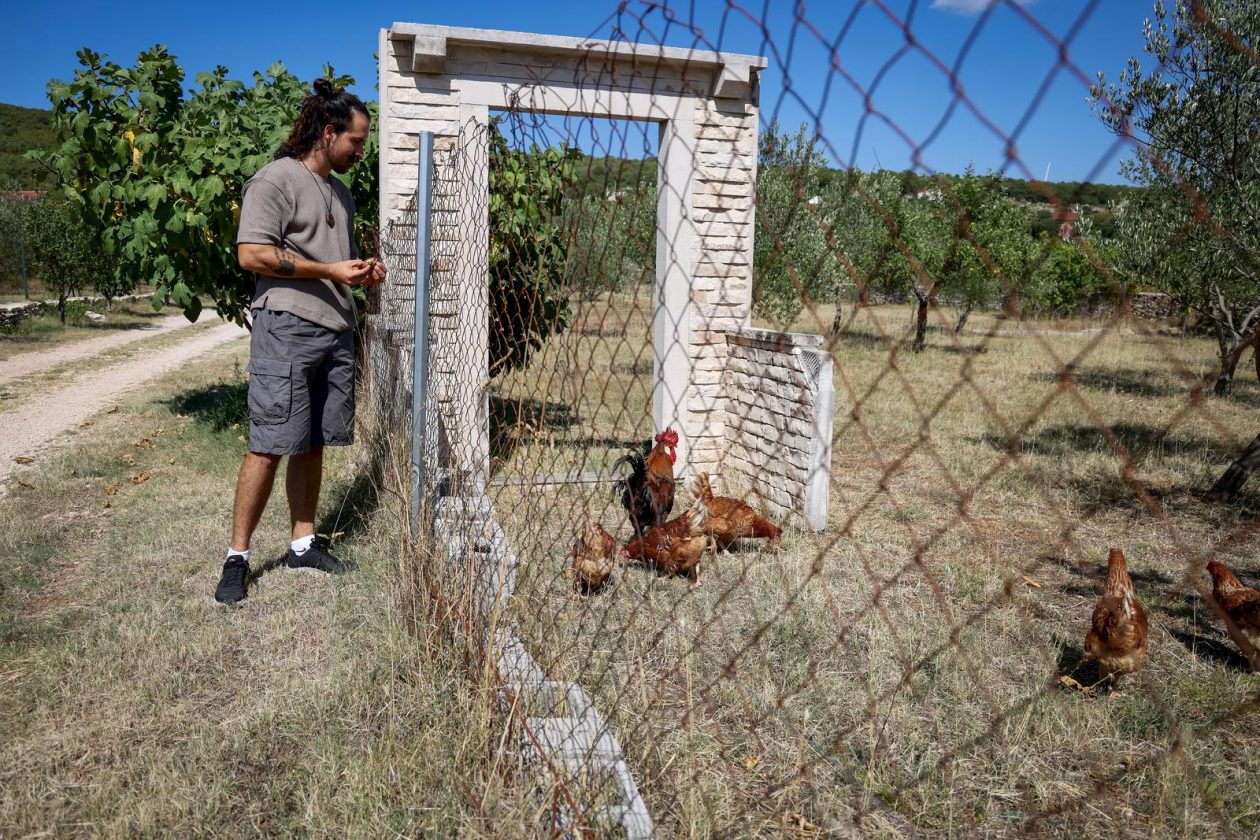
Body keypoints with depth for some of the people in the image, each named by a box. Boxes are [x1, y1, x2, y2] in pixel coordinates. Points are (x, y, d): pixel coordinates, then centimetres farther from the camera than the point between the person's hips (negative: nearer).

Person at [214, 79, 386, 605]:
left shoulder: (341, 192, 21)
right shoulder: (276, 179, -5)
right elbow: (251, 254, -14)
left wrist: (363, 273, 10)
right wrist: (329, 270, -15)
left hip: (337, 331, 8)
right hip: (287, 328, -8)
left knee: (313, 444, 9)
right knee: (268, 446, -7)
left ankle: (303, 543, 18)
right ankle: (237, 556, 2)